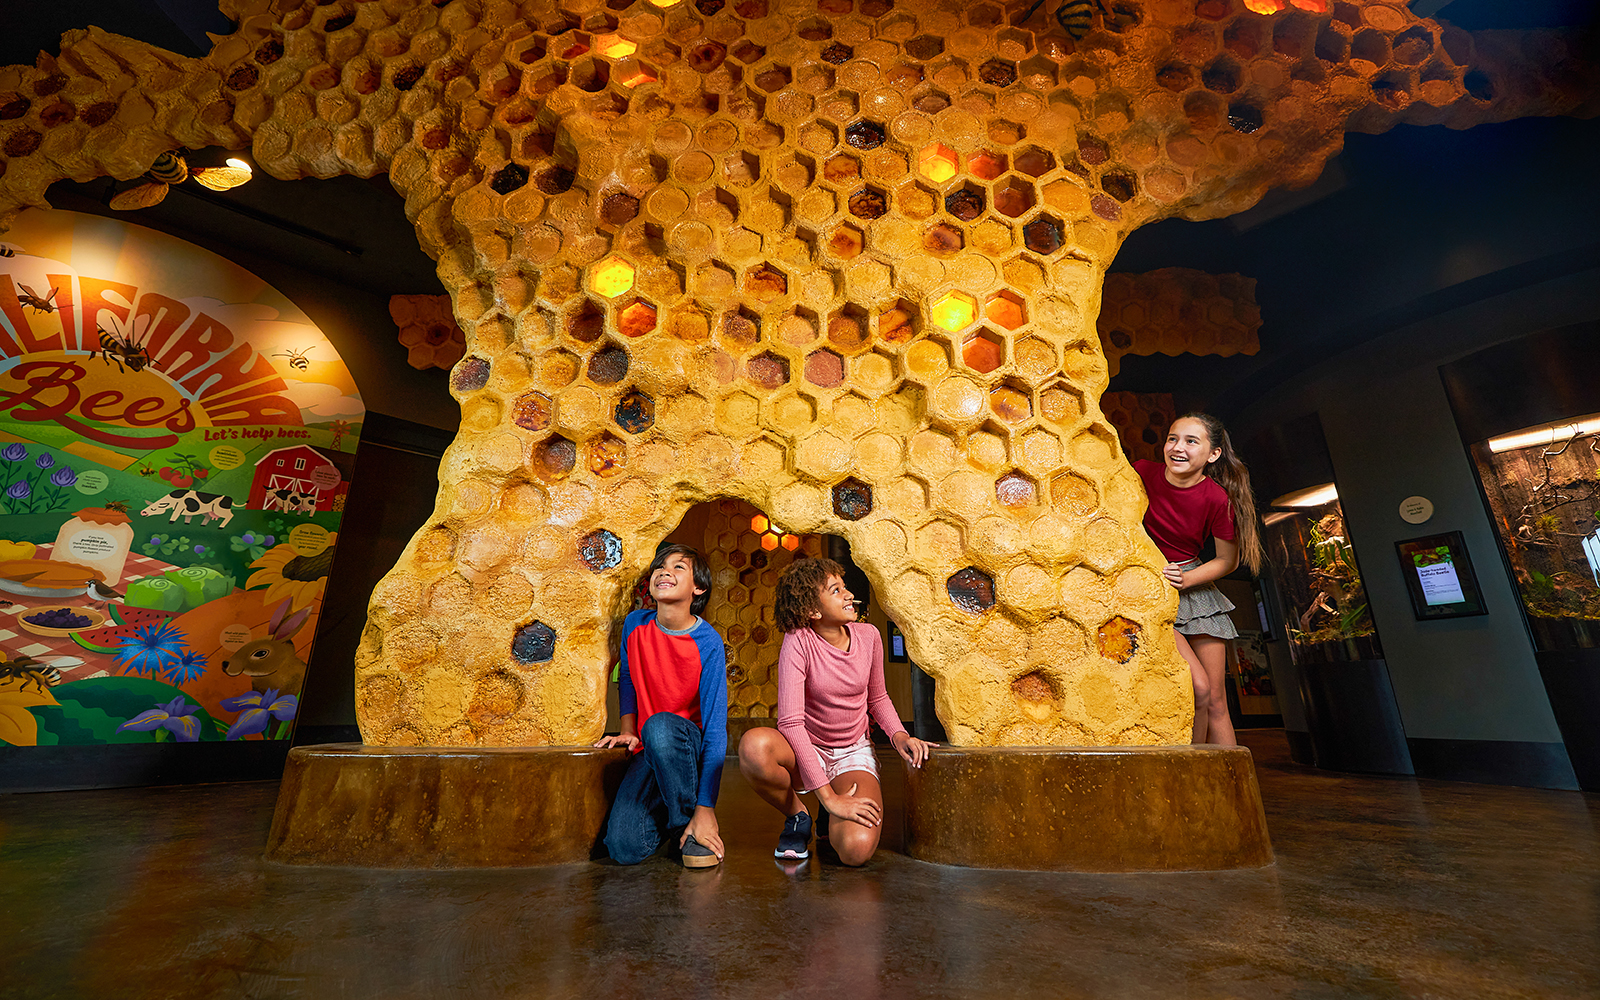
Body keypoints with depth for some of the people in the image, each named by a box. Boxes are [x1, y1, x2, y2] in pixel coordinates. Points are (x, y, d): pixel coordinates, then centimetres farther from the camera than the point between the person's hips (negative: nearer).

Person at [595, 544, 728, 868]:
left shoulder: (708, 643, -20)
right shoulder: (635, 624, -5)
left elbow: (715, 728, -21)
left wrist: (705, 809, -24)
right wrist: (627, 730, 2)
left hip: (689, 745, -3)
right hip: (649, 752, 4)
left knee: (660, 726, -38)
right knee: (624, 848, -18)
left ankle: (688, 820, -13)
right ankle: (664, 810, 16)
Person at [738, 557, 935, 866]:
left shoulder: (867, 635, -6)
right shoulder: (798, 641, -19)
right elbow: (790, 721, -25)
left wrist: (899, 734, -10)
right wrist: (828, 796, -29)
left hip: (854, 753, 2)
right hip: (806, 750, -2)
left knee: (857, 849, -26)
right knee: (753, 745, -36)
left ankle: (833, 823, 15)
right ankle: (798, 815, -3)